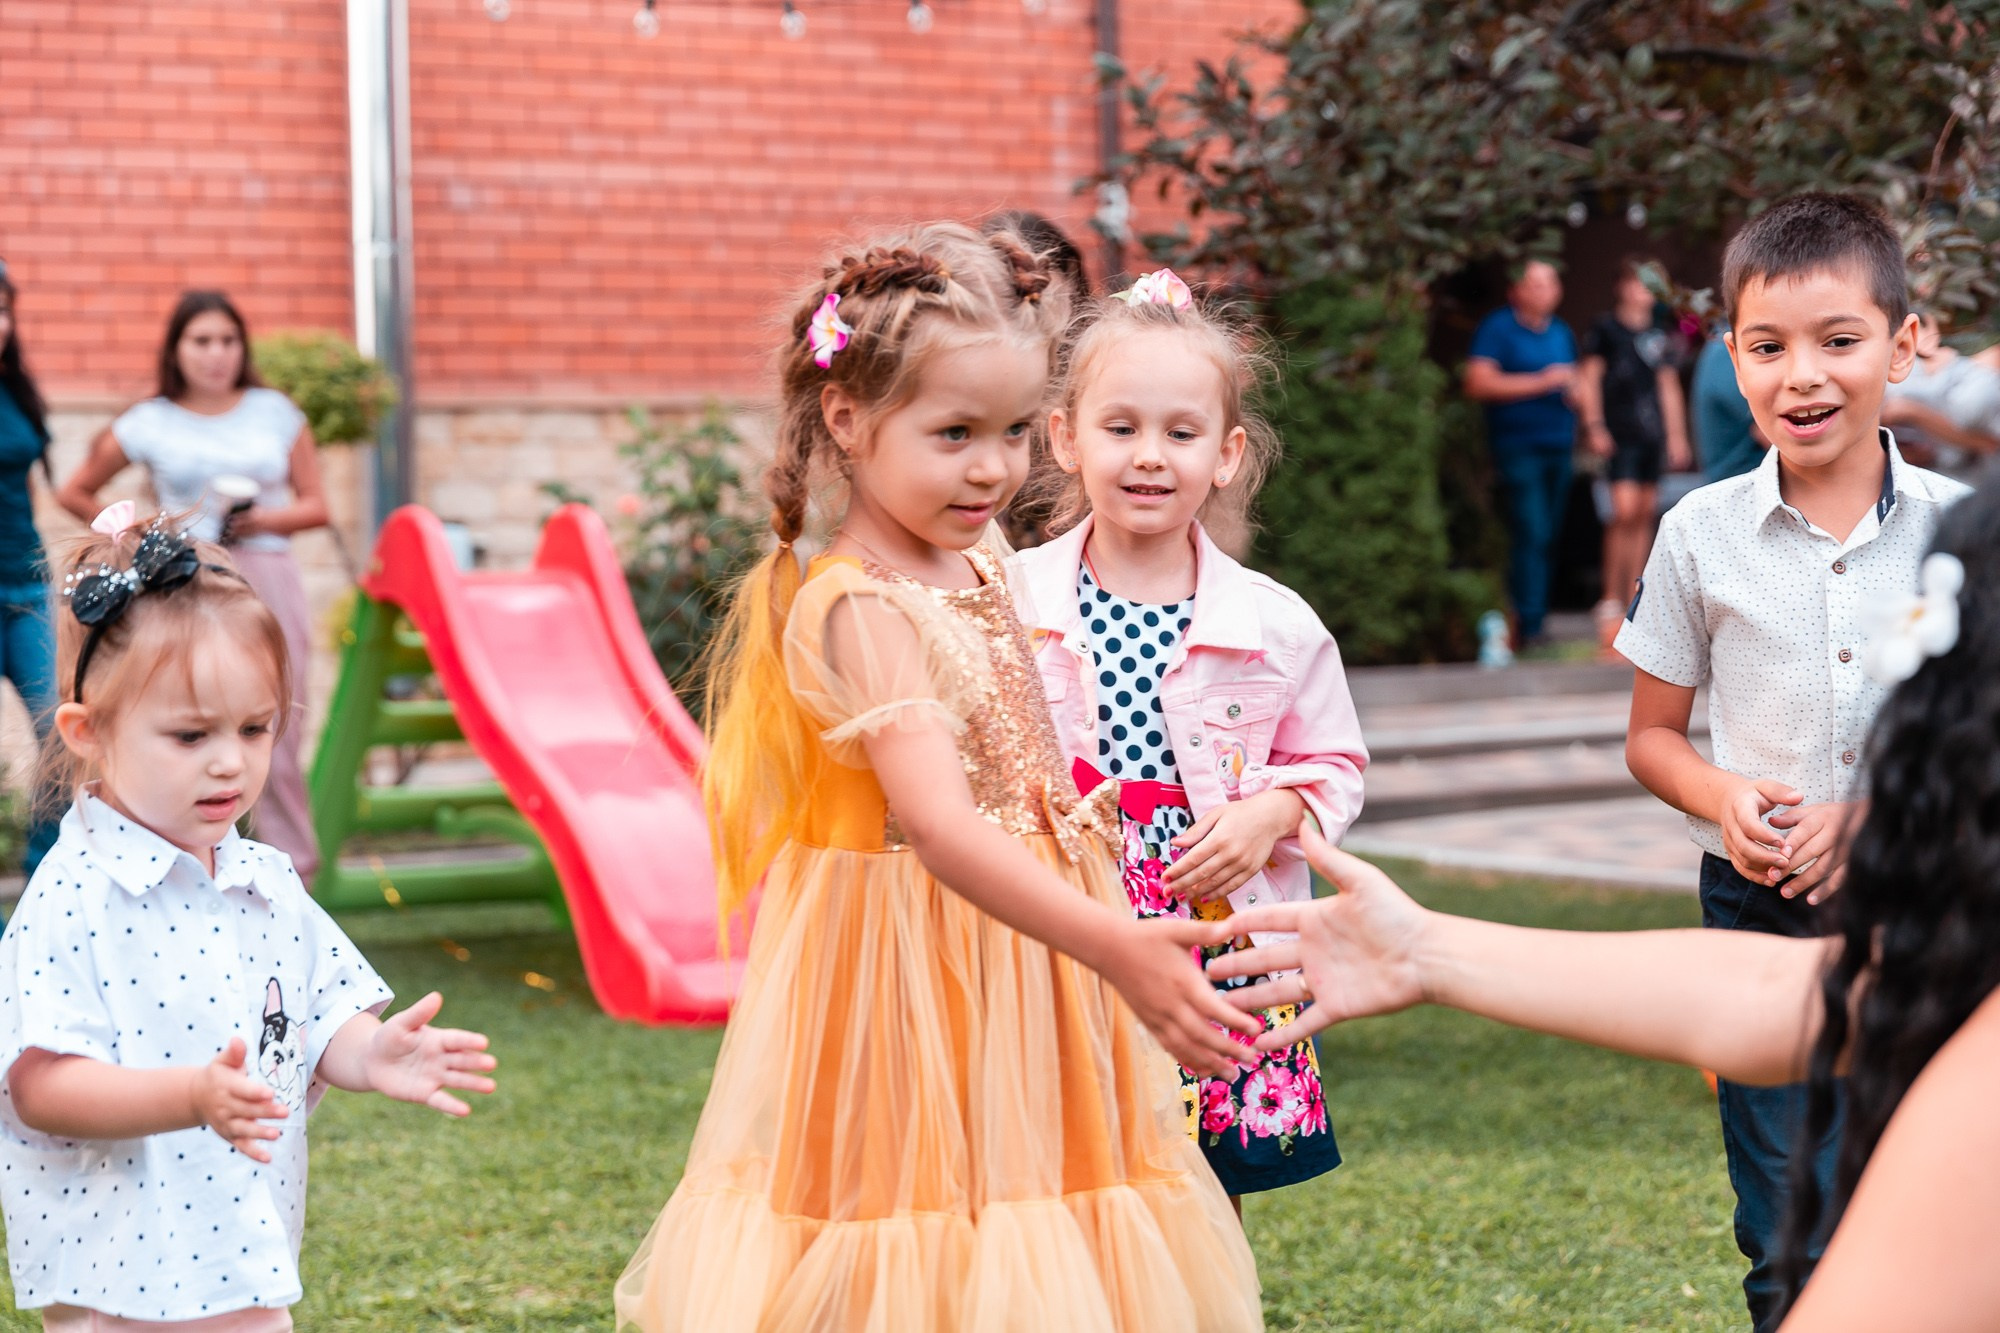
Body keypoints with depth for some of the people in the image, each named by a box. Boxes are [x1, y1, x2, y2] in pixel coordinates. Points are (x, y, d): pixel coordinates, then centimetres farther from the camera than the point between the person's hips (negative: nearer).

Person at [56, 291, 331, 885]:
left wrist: (264, 519, -7)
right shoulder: (149, 423, 7)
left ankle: (291, 876, 5)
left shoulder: (275, 412, 10)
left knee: (276, 741, -2)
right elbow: (74, 492, 17)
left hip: (268, 580, 1)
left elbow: (315, 505, 11)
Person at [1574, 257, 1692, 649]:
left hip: (1653, 433, 5)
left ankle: (1635, 598, 10)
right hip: (1619, 434, -5)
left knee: (1646, 513, 4)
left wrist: (1677, 435, 17)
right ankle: (1611, 599, -7)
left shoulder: (1660, 333, 14)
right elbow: (1590, 378, 0)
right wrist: (1594, 425, -9)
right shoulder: (1606, 328, 1)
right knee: (1625, 510, -14)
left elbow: (1668, 386, 19)